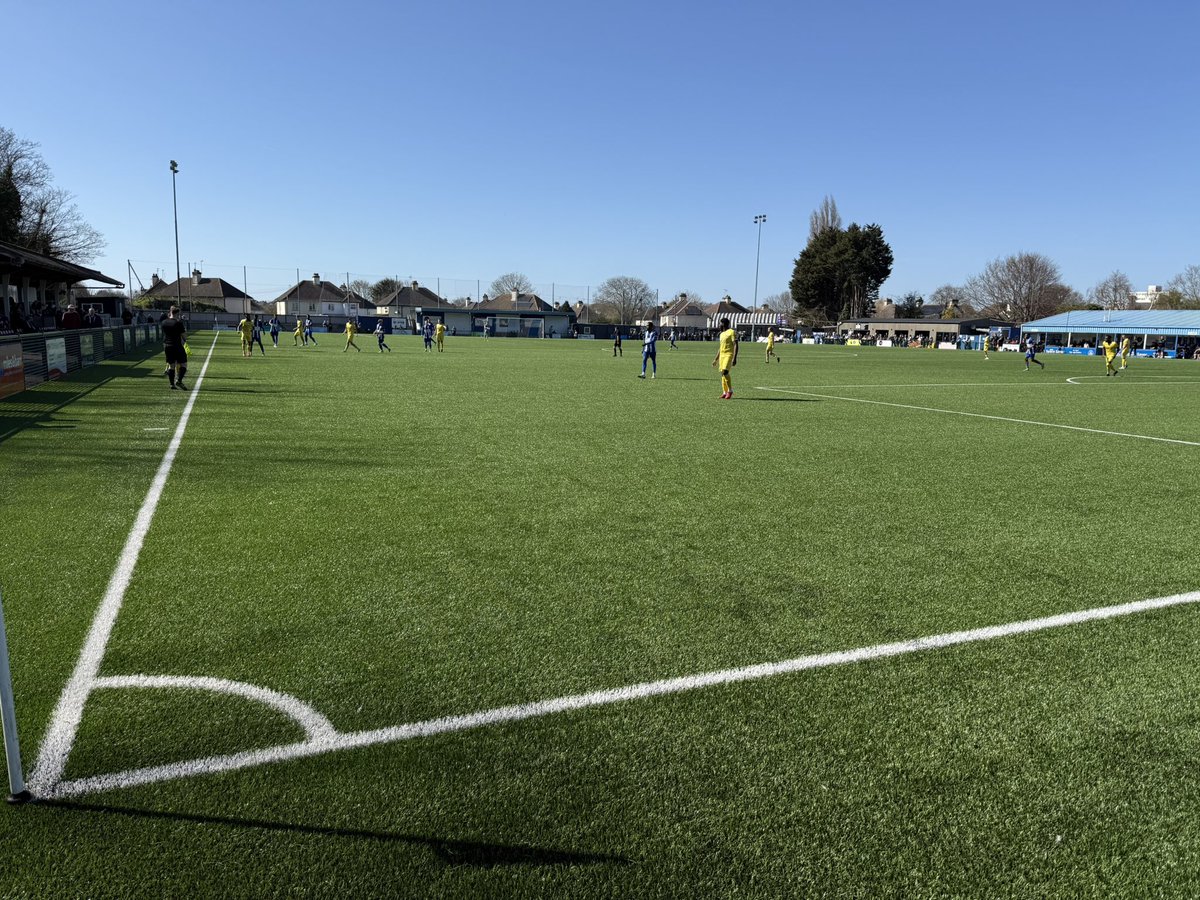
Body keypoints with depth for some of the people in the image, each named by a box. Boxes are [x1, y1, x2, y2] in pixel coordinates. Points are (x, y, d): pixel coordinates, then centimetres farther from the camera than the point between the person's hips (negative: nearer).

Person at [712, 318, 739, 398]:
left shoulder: (732, 332, -7)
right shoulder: (721, 334, 19)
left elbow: (735, 345, -13)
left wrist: (734, 358, -21)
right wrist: (716, 359, 23)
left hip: (729, 355, -8)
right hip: (722, 355, 8)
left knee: (725, 372, -22)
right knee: (722, 373, 5)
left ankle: (730, 390, -10)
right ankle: (725, 392, 10)